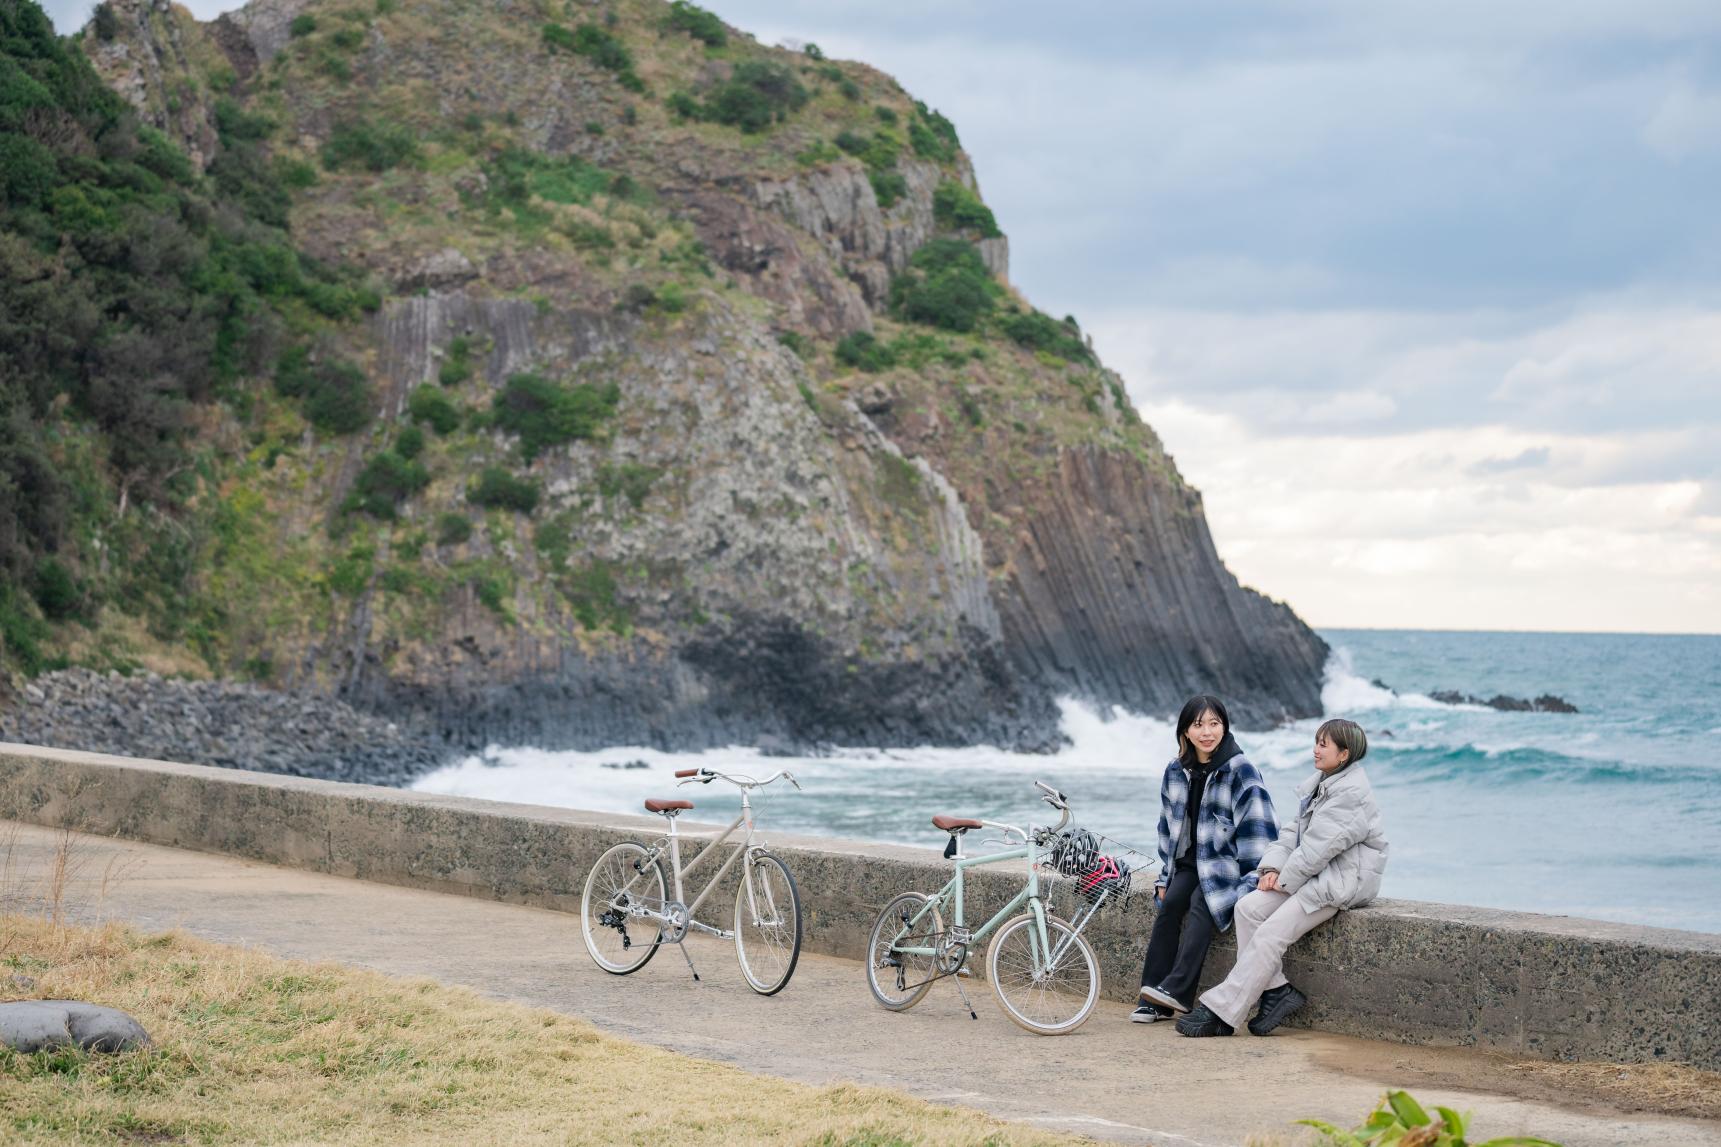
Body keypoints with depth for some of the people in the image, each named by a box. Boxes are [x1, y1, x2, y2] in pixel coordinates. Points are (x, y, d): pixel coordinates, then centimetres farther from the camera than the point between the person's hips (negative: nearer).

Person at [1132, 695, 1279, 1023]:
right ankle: (1155, 1001, -22)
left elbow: (1255, 826, -13)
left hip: (1226, 863, -5)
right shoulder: (1176, 772, 8)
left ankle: (1178, 991, -37)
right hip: (1190, 862, 5)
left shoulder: (1241, 771, -10)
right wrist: (1166, 876, 9)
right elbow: (1168, 826, 15)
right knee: (1169, 904, -20)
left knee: (1201, 901, -30)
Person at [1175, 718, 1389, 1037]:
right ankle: (1276, 990, -7)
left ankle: (1220, 1011, -17)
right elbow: (1295, 831, 15)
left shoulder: (1352, 793, -15)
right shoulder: (1320, 784, 17)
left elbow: (1319, 846, -19)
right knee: (1248, 908, -9)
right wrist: (1273, 867, -1)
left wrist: (1286, 878, -11)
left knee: (1270, 934, -19)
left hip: (1343, 881, -10)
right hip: (1314, 875, 10)